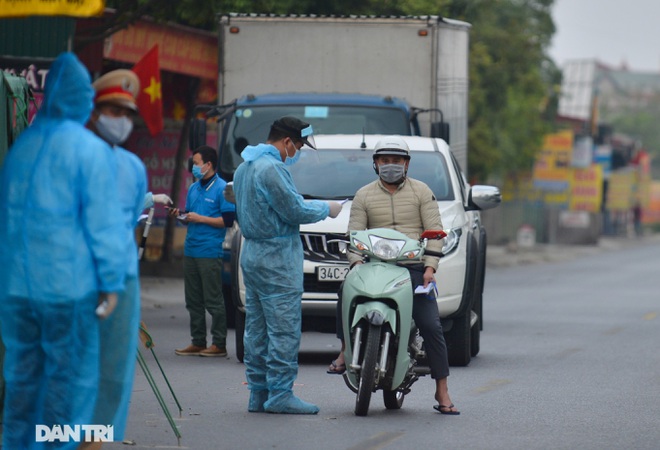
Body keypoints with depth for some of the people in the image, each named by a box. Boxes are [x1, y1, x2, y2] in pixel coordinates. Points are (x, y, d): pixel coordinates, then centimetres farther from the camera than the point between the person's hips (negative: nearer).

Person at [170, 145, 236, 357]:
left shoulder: (222, 188, -6)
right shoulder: (193, 188, 17)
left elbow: (228, 220, -12)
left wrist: (201, 219, -15)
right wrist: (181, 215, 5)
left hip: (210, 251, -8)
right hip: (190, 250, 8)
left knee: (213, 300, -5)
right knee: (193, 300, 9)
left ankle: (219, 344, -1)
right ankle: (198, 342, 15)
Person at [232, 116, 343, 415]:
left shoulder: (244, 168, 15)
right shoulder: (271, 169, -18)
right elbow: (295, 211, -18)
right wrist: (326, 209, -1)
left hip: (251, 254, 10)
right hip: (277, 258, -10)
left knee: (257, 328, 11)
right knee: (284, 328, -7)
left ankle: (258, 393, 13)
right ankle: (280, 395, -7)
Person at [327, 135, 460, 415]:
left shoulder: (421, 192, 10)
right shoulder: (364, 196, 13)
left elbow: (434, 231, 3)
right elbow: (355, 233, 5)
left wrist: (430, 267, -11)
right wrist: (356, 262, -15)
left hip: (414, 268, -1)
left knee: (431, 326, -12)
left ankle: (442, 392, -6)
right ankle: (346, 351, -11)